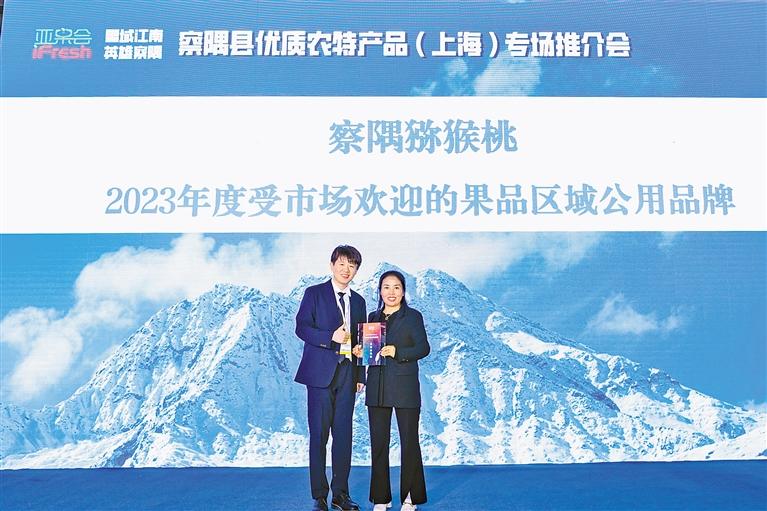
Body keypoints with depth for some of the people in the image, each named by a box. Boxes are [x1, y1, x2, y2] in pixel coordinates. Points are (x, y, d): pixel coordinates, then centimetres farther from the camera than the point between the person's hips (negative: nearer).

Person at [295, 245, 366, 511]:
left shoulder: (358, 301, 17)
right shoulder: (314, 293, 3)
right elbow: (301, 327, -6)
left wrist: (361, 375, 12)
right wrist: (331, 337, -20)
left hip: (347, 372, 4)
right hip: (321, 371, -4)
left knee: (344, 434, 5)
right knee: (319, 435, -1)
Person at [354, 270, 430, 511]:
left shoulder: (413, 316, 1)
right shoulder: (373, 317, 13)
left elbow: (423, 347, -7)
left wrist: (397, 352, -19)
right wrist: (361, 351, -3)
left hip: (404, 386, -4)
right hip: (377, 387, 4)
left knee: (409, 441, 2)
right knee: (378, 443, 6)